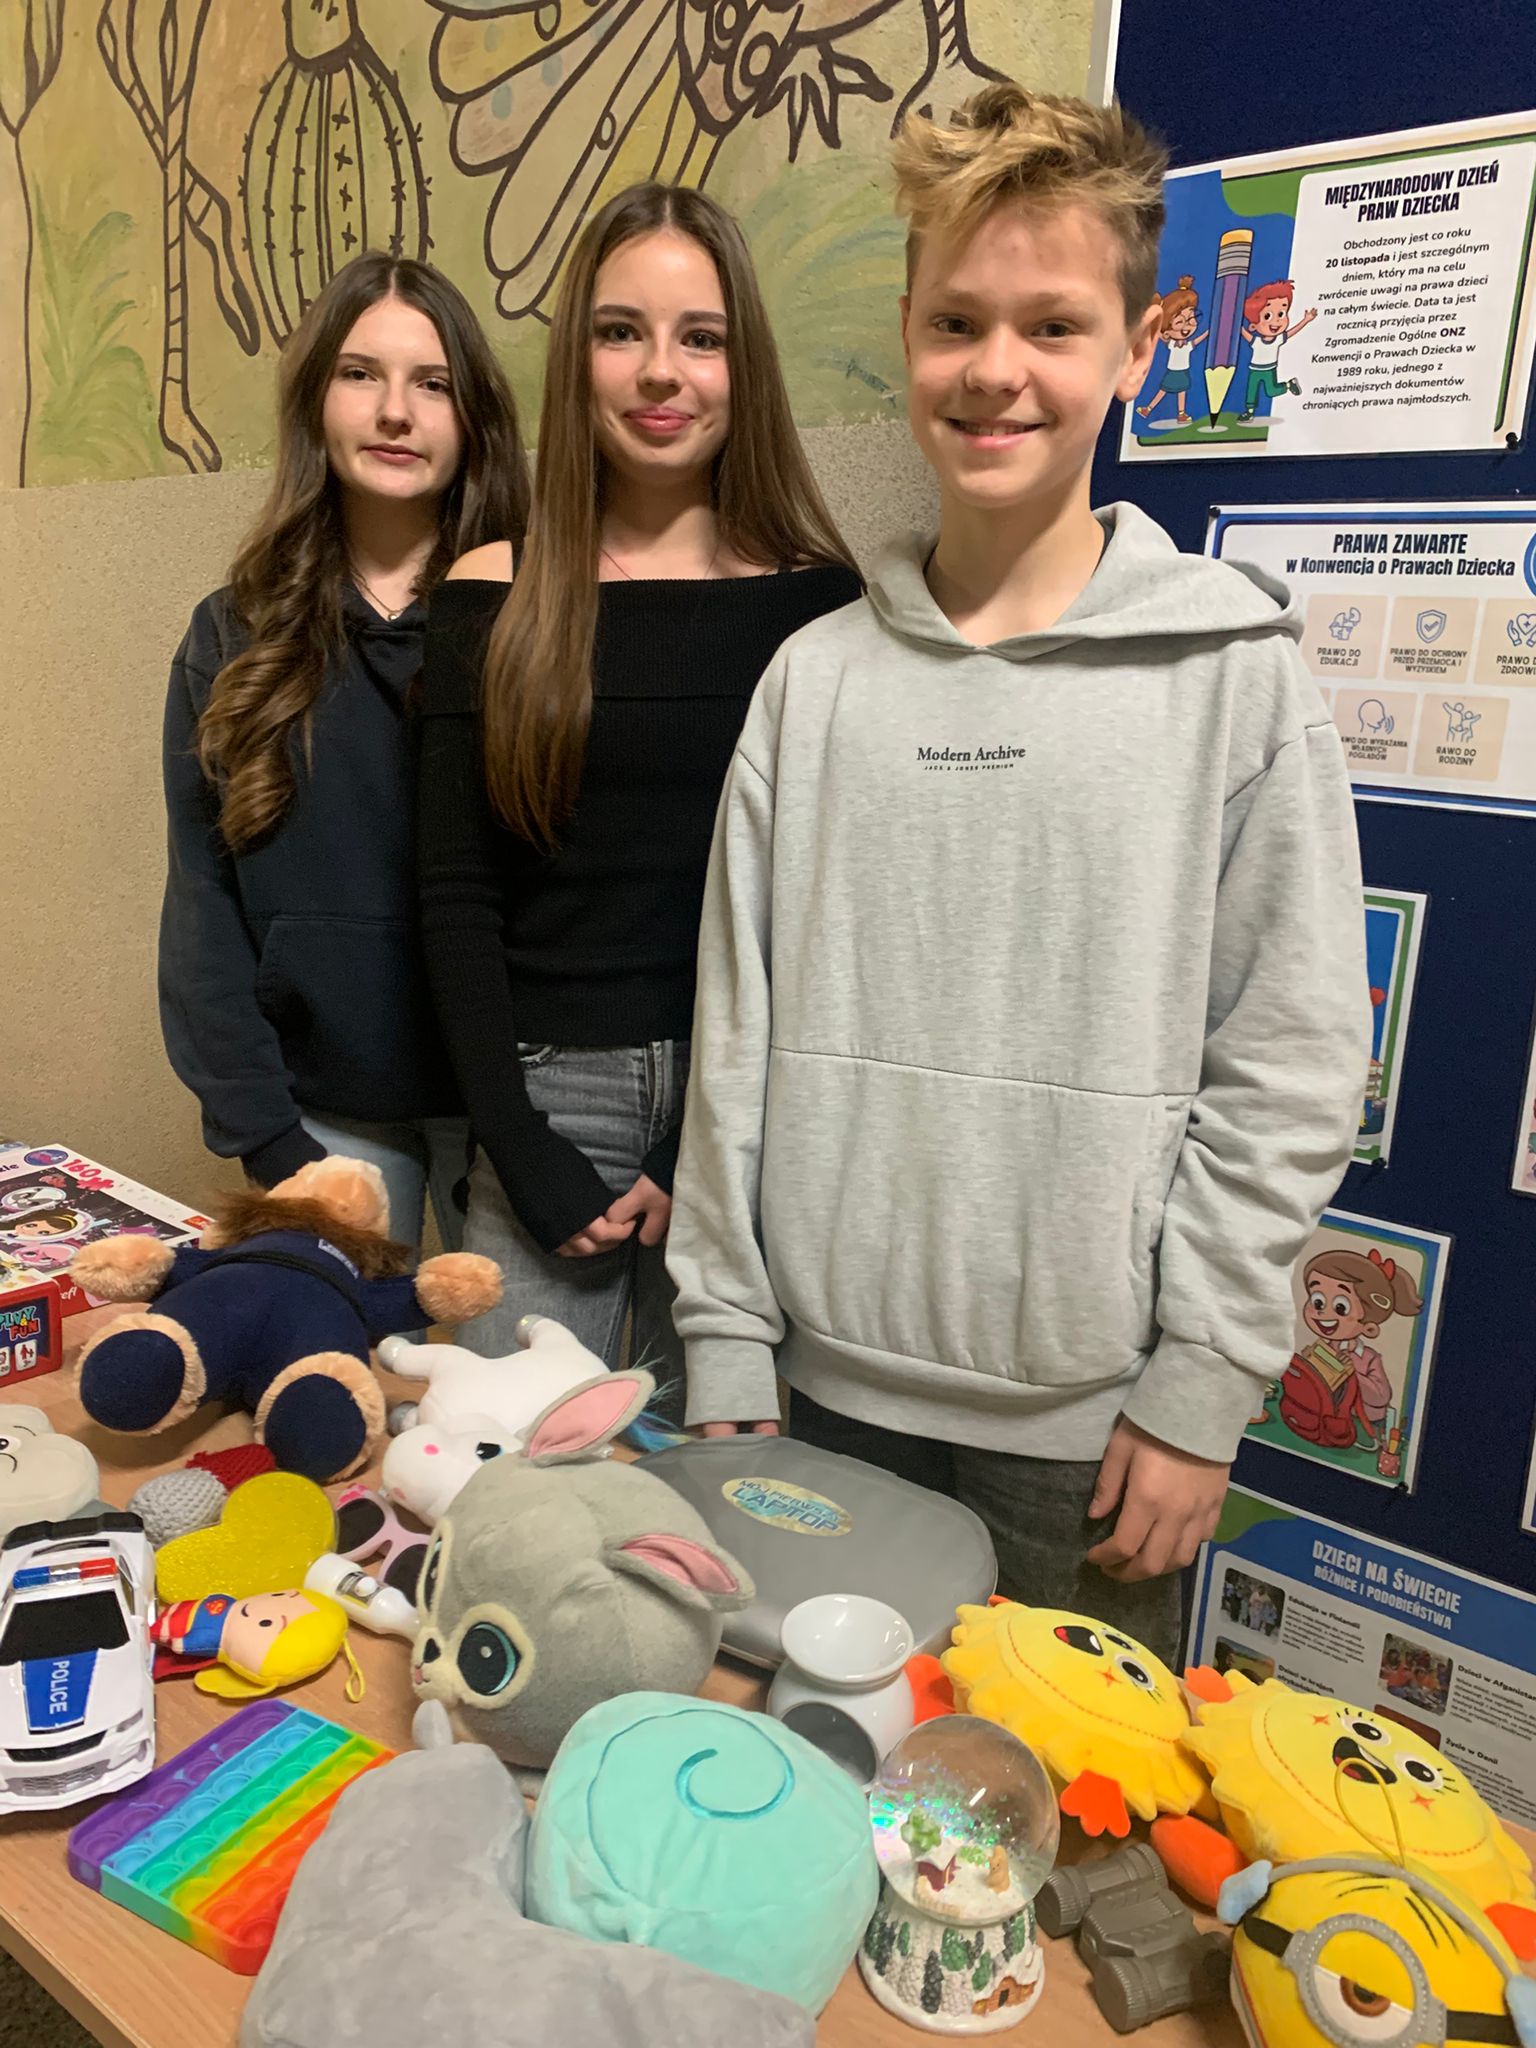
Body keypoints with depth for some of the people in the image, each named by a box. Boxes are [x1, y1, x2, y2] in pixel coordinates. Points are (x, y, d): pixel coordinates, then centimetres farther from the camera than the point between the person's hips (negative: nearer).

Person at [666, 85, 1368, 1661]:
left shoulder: (1233, 674, -5)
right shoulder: (816, 677, 2)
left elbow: (1287, 1070, -6)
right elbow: (736, 1041, 2)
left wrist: (1199, 1394, -8)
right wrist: (726, 1354, 1)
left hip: (1091, 1432, -2)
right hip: (830, 1399, 3)